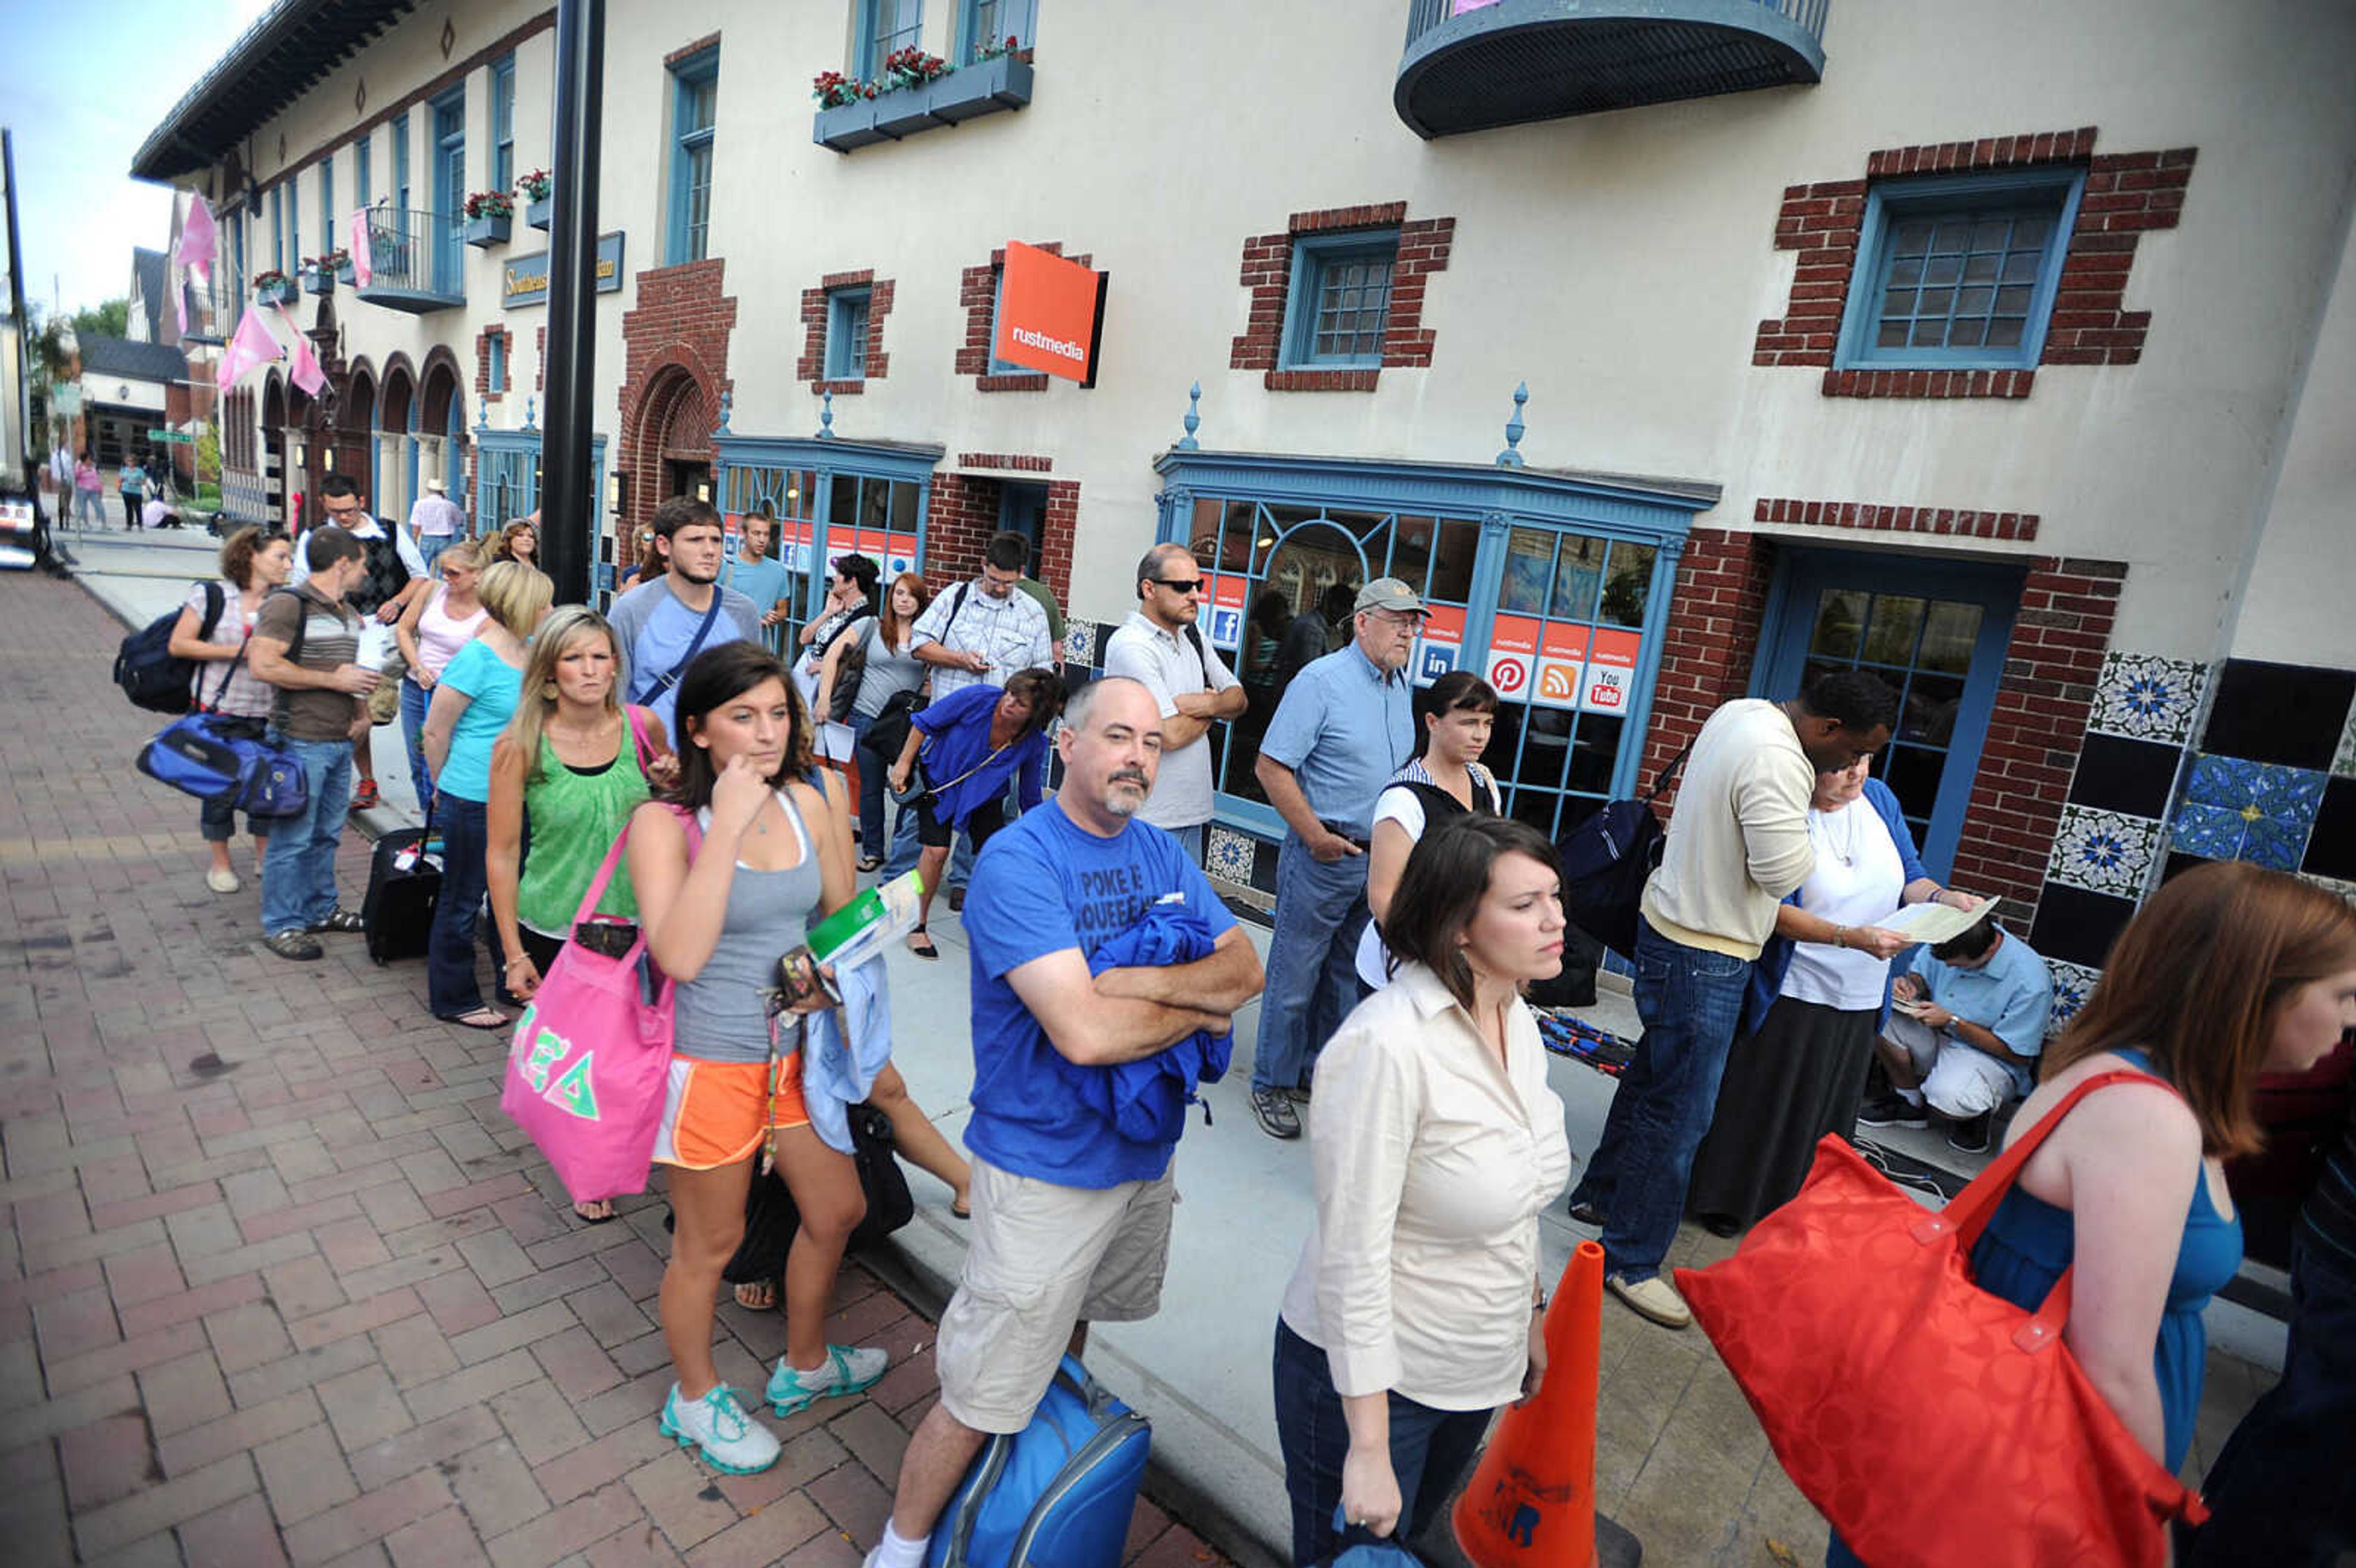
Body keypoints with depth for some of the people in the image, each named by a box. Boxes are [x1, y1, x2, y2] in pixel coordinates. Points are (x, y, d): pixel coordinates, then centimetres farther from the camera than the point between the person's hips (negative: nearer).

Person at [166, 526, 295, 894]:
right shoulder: (211, 596, -3)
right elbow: (178, 645, -5)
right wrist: (238, 652, -13)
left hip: (267, 714, 2)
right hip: (220, 711, -2)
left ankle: (265, 857, 26)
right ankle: (221, 864, 23)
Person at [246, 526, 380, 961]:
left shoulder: (349, 613, 16)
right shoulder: (287, 605, -11)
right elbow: (263, 665, -20)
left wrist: (361, 710, 10)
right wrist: (334, 680, -17)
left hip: (341, 742, 8)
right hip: (300, 742, -8)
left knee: (327, 834, 17)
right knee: (293, 837, -1)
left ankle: (320, 909, 30)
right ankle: (281, 925, 10)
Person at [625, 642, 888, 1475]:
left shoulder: (807, 801, -3)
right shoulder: (665, 822, -17)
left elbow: (842, 916, 10)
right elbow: (679, 954, -31)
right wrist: (728, 824, -32)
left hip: (797, 1048, 6)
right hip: (712, 1061, -5)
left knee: (837, 1209, 20)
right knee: (710, 1243, 15)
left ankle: (804, 1364, 48)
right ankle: (695, 1398, 45)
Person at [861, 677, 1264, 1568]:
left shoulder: (1159, 852, 0)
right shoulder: (1017, 861, -23)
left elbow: (1247, 967, -7)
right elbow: (1084, 1032, -32)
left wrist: (1144, 982, -24)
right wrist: (1201, 1010, -17)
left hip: (1146, 1151, 7)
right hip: (1048, 1168, -7)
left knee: (1072, 1327, 30)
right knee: (983, 1395, 7)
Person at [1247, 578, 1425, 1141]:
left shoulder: (1400, 686, 11)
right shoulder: (1322, 680, -13)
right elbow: (1271, 766, -17)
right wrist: (1316, 836, -18)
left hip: (1379, 859, 8)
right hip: (1324, 857, -8)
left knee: (1347, 976, 17)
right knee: (1295, 974, 3)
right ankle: (1272, 1083, 18)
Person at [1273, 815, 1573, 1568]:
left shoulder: (1516, 1018, -4)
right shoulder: (1386, 1045, -30)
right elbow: (1353, 1258, -26)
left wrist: (1531, 1311, 16)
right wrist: (1369, 1448, -22)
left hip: (1479, 1367, 7)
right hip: (1369, 1371, -7)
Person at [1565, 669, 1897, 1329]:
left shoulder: (1743, 711, 5)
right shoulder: (1778, 762, -25)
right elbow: (1783, 871, -26)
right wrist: (1803, 833, -7)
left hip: (1670, 923, 11)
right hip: (1703, 958, -11)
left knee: (1653, 1072, 24)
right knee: (1680, 1110, 0)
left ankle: (1600, 1193, 41)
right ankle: (1630, 1261, 13)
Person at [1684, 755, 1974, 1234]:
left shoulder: (1879, 798, 3)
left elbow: (1909, 875, 10)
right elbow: (1773, 910, -21)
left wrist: (1942, 898, -11)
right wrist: (1851, 938, -30)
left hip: (1860, 1000, 7)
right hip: (1792, 993, -6)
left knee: (1827, 1109, 17)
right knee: (1760, 1103, 5)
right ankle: (1725, 1203, 21)